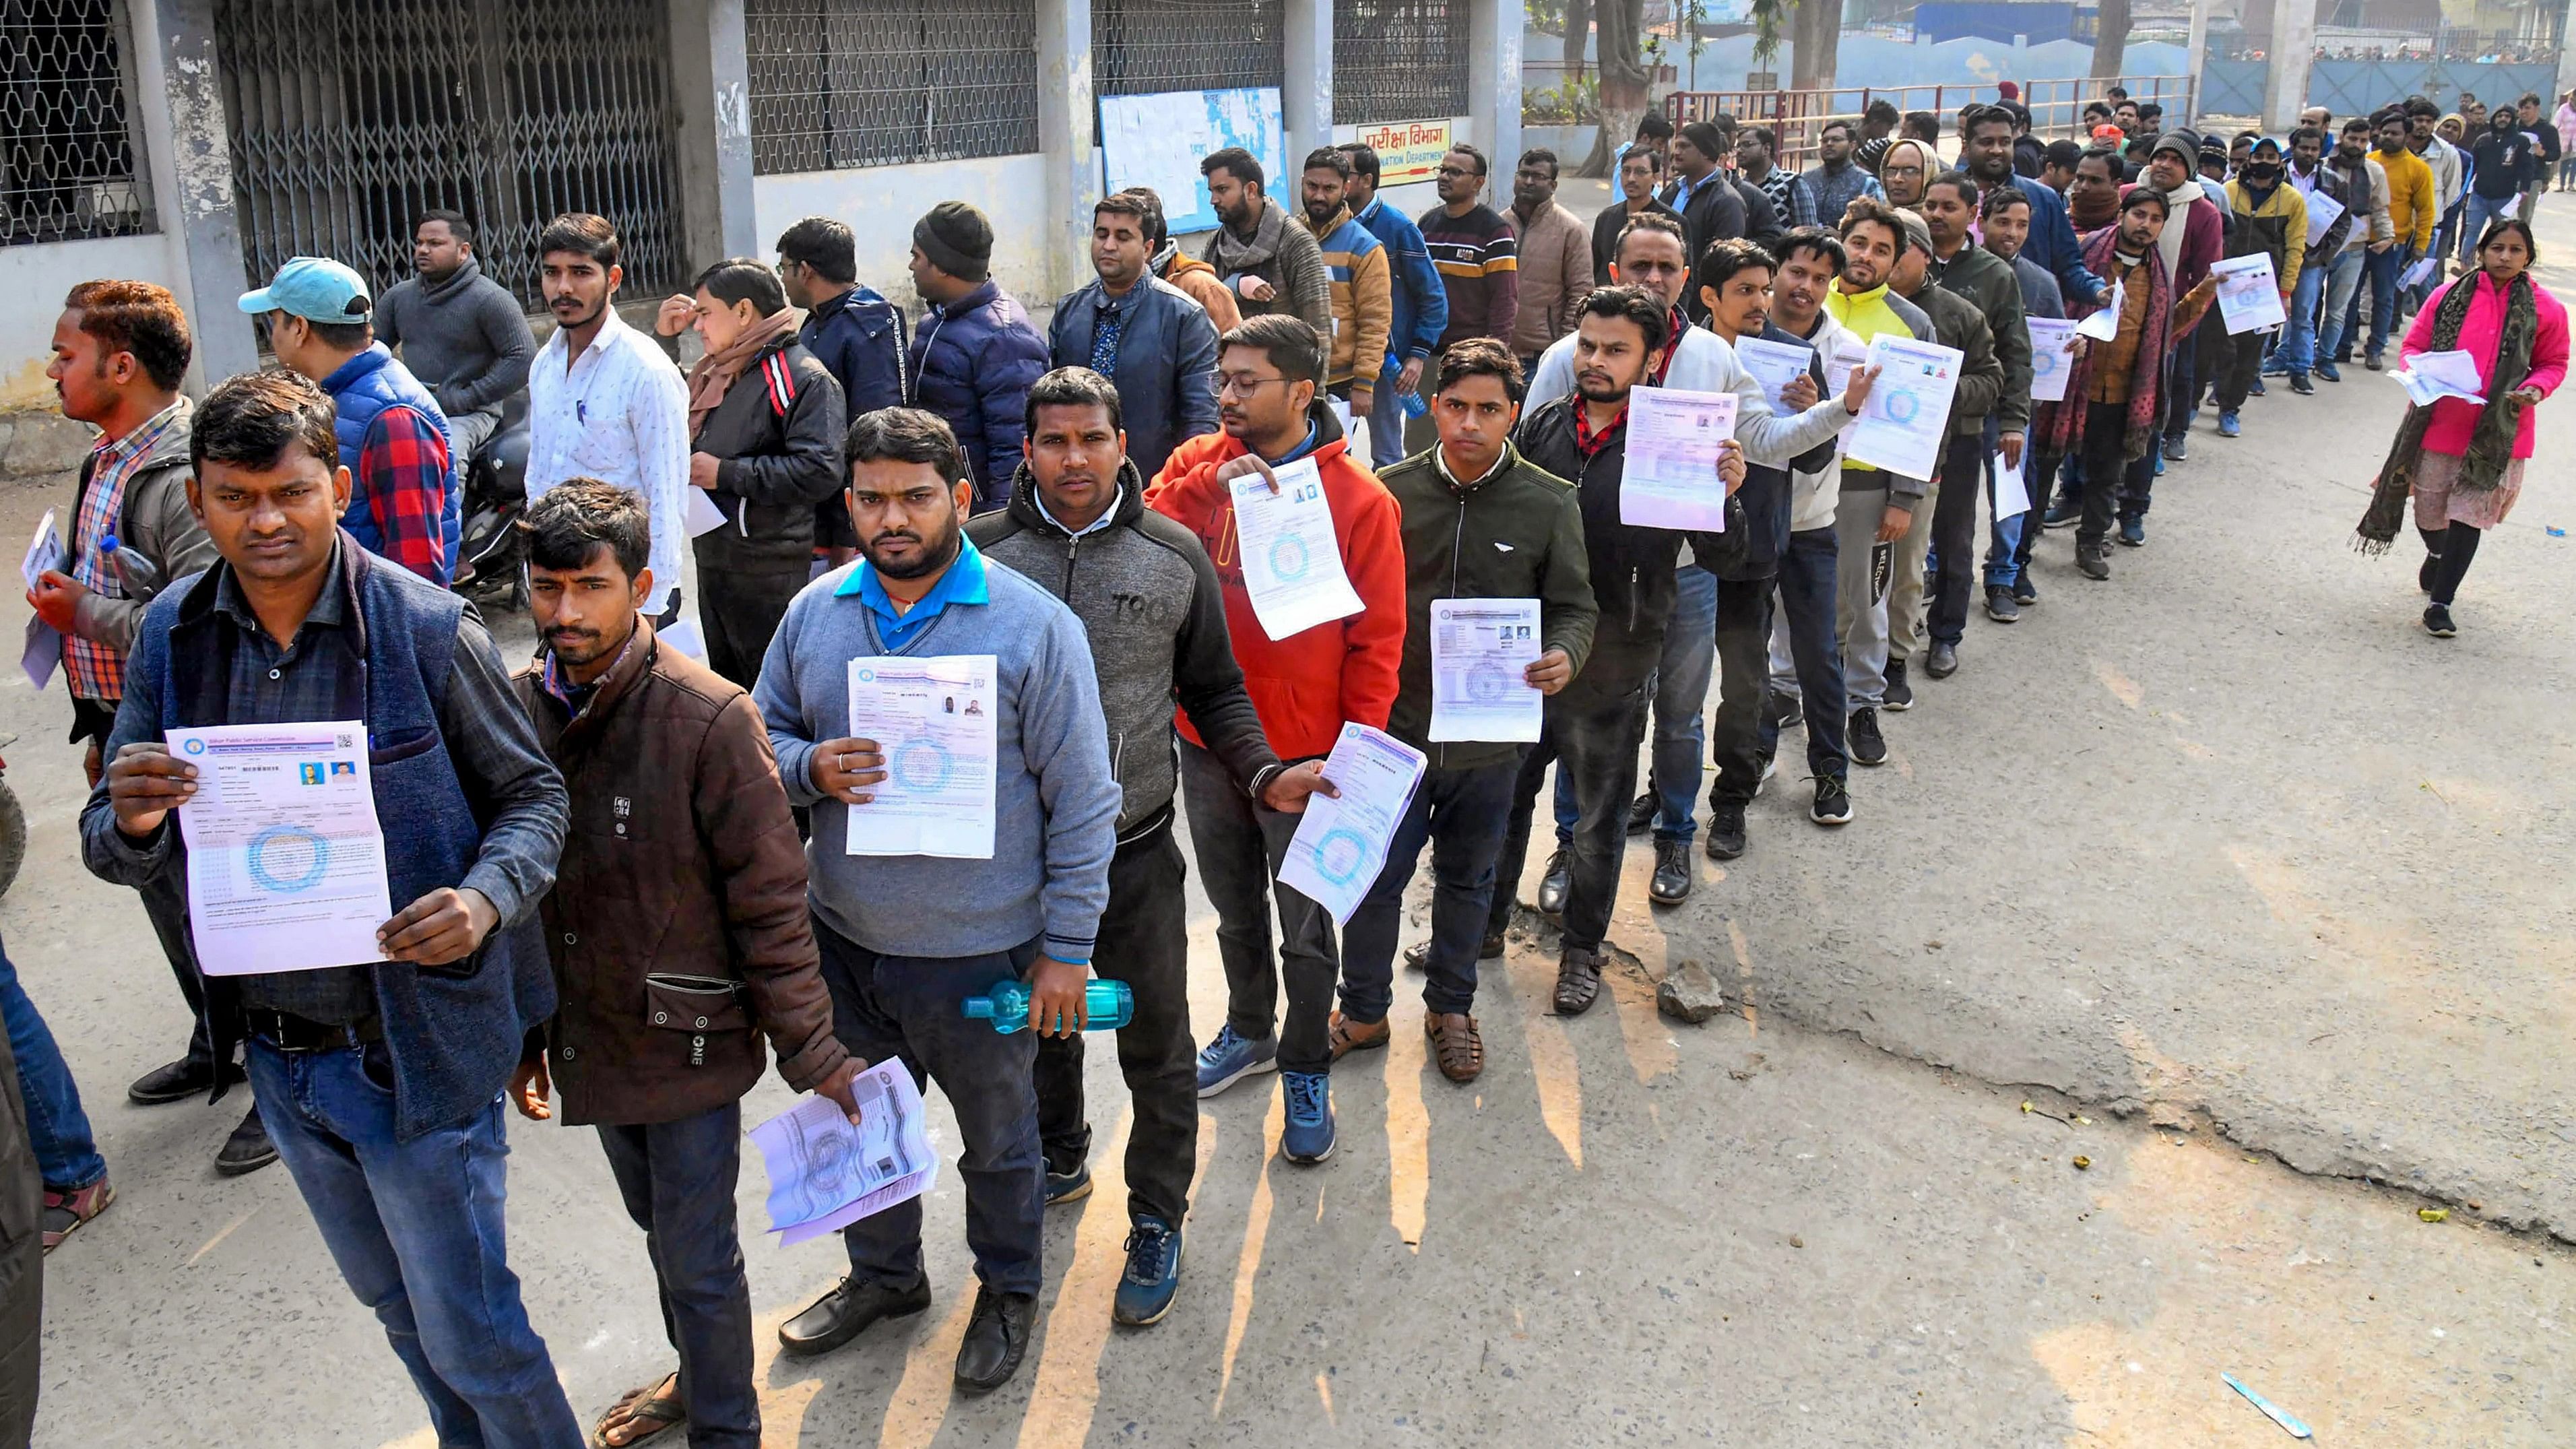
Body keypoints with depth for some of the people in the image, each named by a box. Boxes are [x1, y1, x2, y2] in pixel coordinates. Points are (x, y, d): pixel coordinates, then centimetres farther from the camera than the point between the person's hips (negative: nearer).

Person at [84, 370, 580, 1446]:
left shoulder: (427, 628, -16)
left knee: (470, 1332, 8)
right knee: (394, 1303, 26)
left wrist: (487, 899, -27)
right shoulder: (172, 634, -3)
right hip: (274, 1049, 5)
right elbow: (114, 853, 0)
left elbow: (532, 793, -7)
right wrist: (130, 823, -24)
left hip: (413, 1045, -5)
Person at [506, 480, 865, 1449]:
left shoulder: (709, 718, -20)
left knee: (697, 1258, 5)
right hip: (591, 1033, 6)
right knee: (660, 1228, 24)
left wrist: (811, 1051, -15)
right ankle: (695, 1370, 48)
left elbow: (770, 902, -16)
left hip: (688, 1037, -5)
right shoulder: (517, 706, -3)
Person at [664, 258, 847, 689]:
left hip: (770, 576, -9)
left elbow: (819, 472, -24)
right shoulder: (712, 373, 16)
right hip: (712, 564, 9)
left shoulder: (804, 378, -12)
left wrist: (727, 473, -17)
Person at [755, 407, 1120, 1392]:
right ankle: (883, 1275, 51)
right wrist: (812, 769, -16)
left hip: (983, 952, -4)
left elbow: (1083, 801, -12)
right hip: (844, 940, 4)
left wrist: (1067, 949, -12)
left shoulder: (1034, 626, -15)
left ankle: (1009, 1290, 44)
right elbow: (763, 739, 8)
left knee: (998, 1136, 17)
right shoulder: (814, 614, -3)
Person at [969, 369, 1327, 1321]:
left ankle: (1157, 1222, 28)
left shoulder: (1175, 557, -3)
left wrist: (1264, 776, -11)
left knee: (1156, 1045, 8)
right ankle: (1059, 1162, 48)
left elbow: (1214, 691, 4)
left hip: (1136, 849, -1)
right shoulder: (982, 553, -5)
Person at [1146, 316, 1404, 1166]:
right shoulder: (1198, 463, -1)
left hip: (1302, 751, -4)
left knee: (1305, 927, 11)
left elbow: (1377, 638, -9)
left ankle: (1306, 1069, 31)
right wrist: (1209, 485, -26)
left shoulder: (1360, 499, -12)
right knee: (1235, 907, 23)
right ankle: (1249, 1030, 46)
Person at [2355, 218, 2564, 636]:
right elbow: (2412, 345, 7)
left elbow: (2554, 363, 9)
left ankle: (2440, 602, 1)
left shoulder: (2546, 309, -1)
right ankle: (2439, 557, 47)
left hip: (2498, 432, -1)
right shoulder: (2450, 296, 0)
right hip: (2440, 424, 1)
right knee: (2430, 512, 13)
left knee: (2468, 516, -4)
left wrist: (2536, 388, -11)